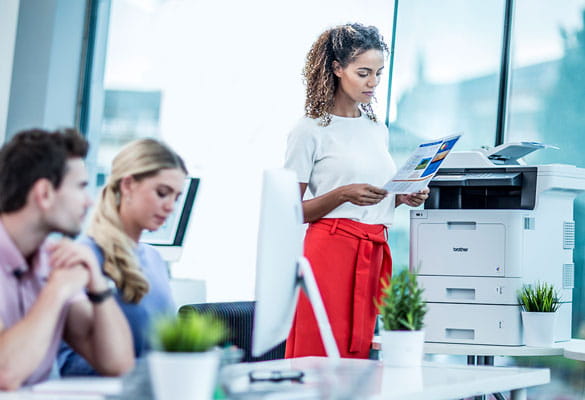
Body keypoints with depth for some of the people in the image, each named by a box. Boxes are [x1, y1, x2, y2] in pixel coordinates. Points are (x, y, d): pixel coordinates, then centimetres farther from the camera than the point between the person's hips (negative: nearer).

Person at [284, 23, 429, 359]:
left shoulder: (378, 130, 17)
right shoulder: (311, 131, -2)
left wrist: (403, 198, 6)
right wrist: (343, 195, -17)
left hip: (376, 255, 6)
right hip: (332, 252, -6)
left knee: (366, 358, 2)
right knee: (327, 356, -8)